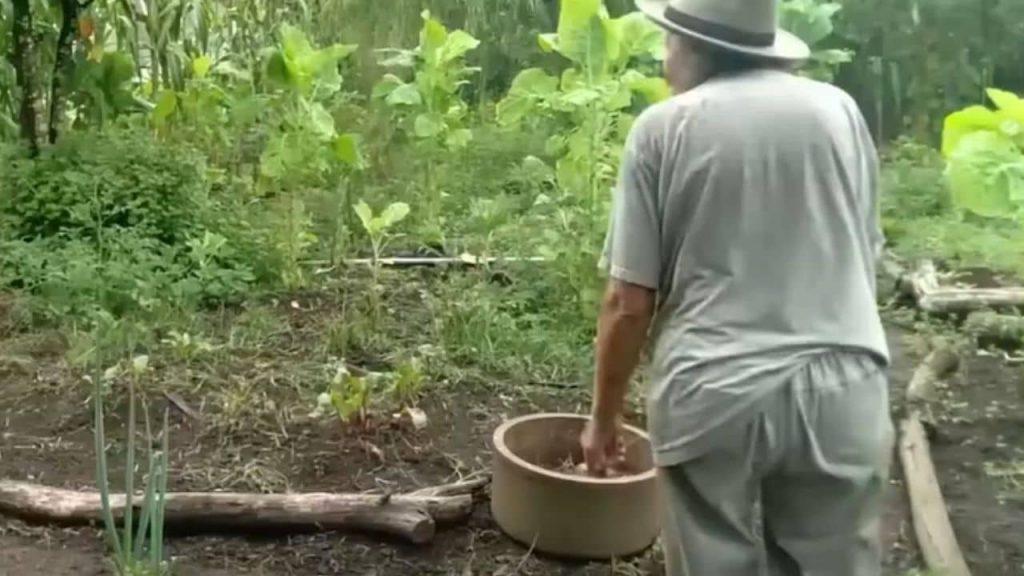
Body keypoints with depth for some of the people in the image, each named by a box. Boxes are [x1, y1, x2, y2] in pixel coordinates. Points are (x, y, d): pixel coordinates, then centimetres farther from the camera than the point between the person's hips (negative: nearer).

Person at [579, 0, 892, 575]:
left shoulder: (664, 127, -2)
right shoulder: (839, 110, 7)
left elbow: (630, 301, -4)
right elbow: (865, 259, 15)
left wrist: (604, 417, 8)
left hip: (713, 395, -2)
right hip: (841, 391, 3)